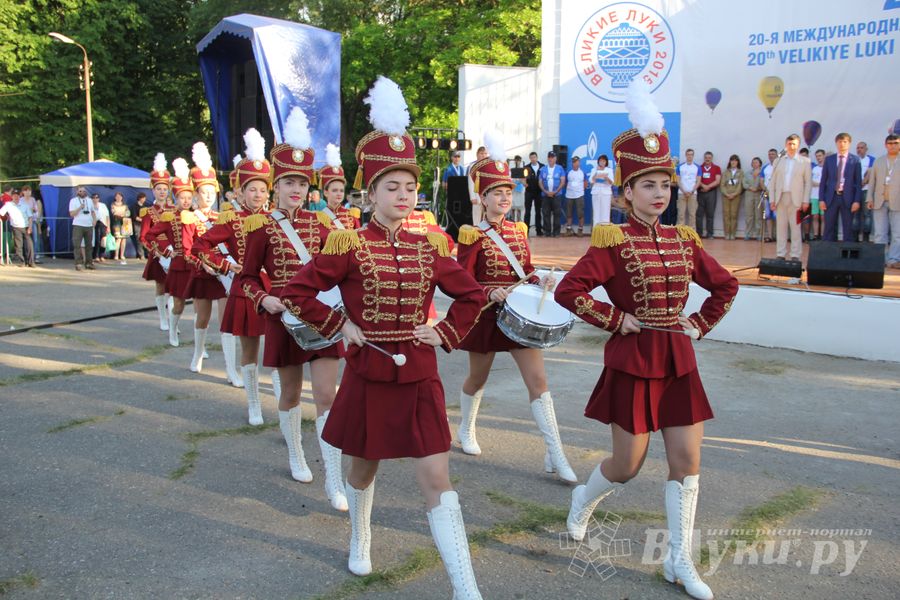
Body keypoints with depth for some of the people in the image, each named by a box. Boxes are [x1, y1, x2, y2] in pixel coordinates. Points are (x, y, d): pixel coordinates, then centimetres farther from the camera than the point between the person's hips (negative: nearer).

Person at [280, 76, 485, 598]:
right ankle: (360, 541, 49)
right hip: (369, 375, -1)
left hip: (420, 378, 2)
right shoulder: (348, 245, -8)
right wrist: (339, 326, -9)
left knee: (438, 480, -2)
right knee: (365, 467, 19)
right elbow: (297, 293, -5)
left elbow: (472, 296, 12)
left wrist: (447, 334, 0)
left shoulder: (429, 246, 1)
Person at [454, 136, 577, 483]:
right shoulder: (473, 236, -11)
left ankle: (556, 455, -3)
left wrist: (539, 282, -8)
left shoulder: (518, 230, 5)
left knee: (538, 380, -4)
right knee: (478, 379, 15)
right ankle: (466, 430, 44)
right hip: (486, 315, -4)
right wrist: (490, 294, -30)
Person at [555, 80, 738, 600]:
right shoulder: (613, 241, -10)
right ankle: (584, 500, 37)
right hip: (633, 362, -5)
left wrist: (701, 324, 7)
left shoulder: (684, 240, 6)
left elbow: (726, 286, 18)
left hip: (678, 361, 5)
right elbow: (569, 290, -19)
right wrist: (616, 321, -16)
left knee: (687, 459, 4)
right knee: (628, 463, 5)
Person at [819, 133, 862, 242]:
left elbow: (859, 182, 1)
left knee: (848, 229, 3)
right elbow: (823, 181, 8)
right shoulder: (828, 159, 8)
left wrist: (857, 200, -7)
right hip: (831, 197, 1)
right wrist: (821, 199, -1)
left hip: (847, 198, -1)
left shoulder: (855, 160, 3)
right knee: (829, 229, 2)